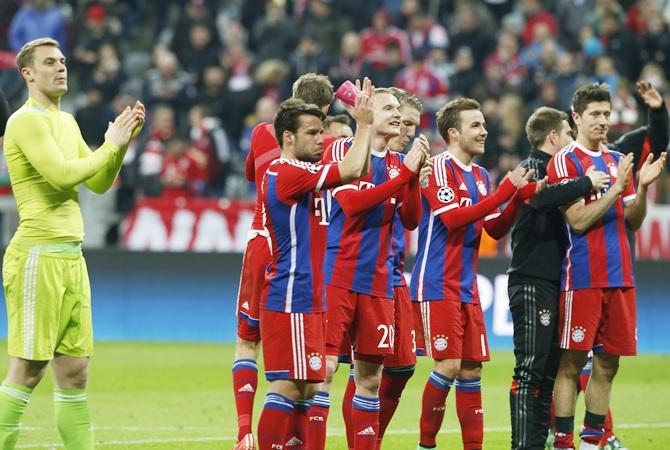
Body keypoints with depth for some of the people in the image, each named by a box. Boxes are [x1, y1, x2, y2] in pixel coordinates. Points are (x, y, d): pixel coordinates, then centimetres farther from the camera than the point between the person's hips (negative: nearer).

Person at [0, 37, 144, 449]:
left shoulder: (66, 122, 19)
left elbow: (99, 183, 18)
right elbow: (62, 174, -20)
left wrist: (123, 140, 5)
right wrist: (110, 145, -8)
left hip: (71, 257, 9)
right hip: (39, 256, -9)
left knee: (74, 372, 7)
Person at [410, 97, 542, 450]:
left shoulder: (480, 176, 14)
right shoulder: (439, 167, -10)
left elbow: (495, 229, 15)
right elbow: (453, 217, -21)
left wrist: (520, 196, -1)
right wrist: (505, 191, -20)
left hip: (466, 288, 8)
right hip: (437, 286, -8)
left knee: (472, 369, 5)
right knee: (449, 365, -11)